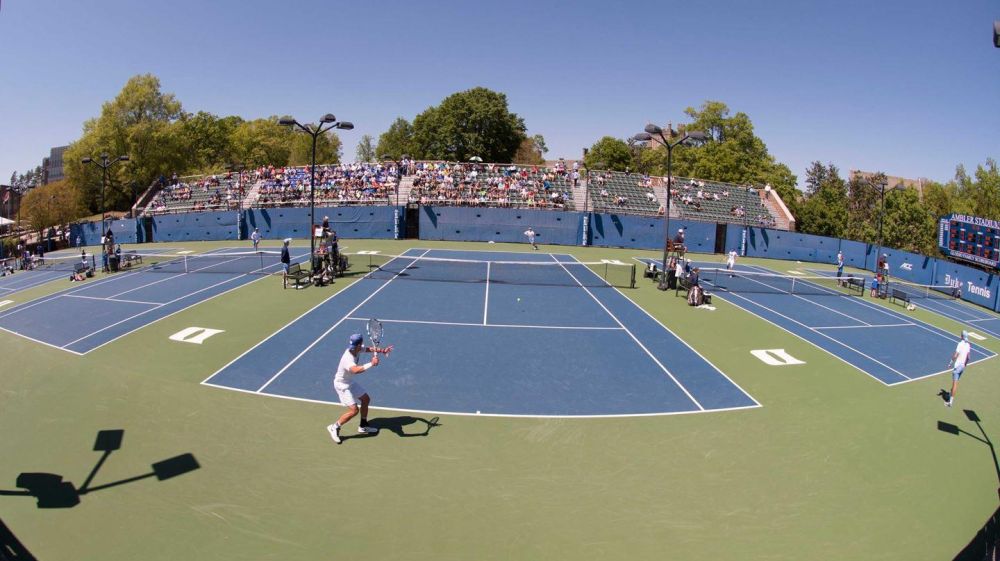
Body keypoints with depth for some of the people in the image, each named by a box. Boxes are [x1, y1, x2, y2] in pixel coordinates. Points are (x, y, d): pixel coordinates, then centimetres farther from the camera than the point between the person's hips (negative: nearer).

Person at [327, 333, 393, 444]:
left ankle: (363, 426, 32)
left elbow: (369, 349, 1)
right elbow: (355, 370, -57)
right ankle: (334, 427, 5)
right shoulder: (348, 359, -37)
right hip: (342, 385, -10)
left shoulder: (356, 349, -12)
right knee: (354, 410, -14)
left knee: (366, 399, 17)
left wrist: (382, 351, -15)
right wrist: (371, 364, -62)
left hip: (350, 382, 10)